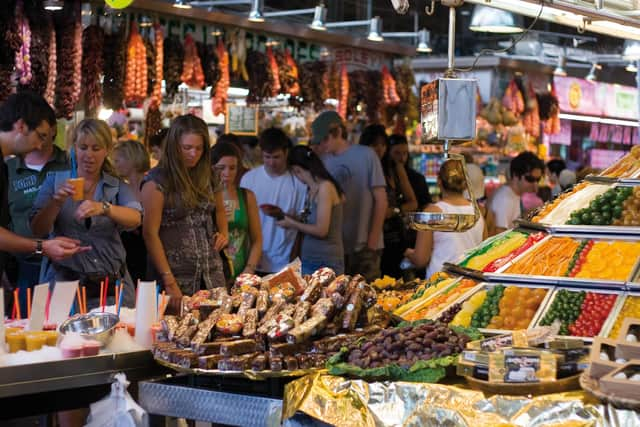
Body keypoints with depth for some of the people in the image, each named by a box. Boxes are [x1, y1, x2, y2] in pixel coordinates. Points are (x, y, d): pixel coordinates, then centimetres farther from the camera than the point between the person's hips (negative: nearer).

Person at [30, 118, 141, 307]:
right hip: (64, 282, 0)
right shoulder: (55, 181, 6)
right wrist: (57, 202, -19)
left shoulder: (118, 187, 6)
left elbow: (135, 219, -14)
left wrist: (104, 208, -32)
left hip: (111, 284, 1)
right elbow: (37, 230, -2)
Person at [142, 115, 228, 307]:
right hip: (177, 277, -5)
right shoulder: (157, 182, -8)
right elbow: (150, 233, -12)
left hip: (211, 275, 5)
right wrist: (169, 282, -17)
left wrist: (224, 232, 7)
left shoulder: (207, 177, 10)